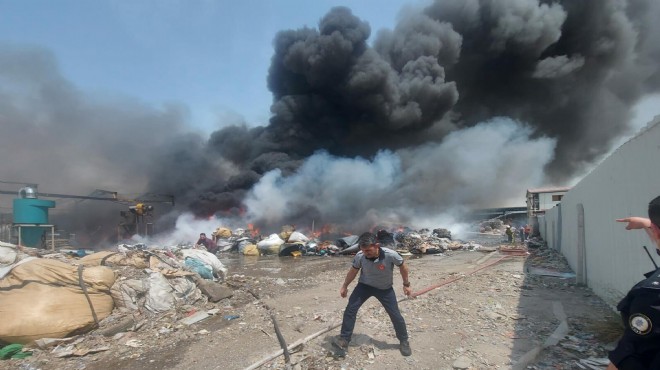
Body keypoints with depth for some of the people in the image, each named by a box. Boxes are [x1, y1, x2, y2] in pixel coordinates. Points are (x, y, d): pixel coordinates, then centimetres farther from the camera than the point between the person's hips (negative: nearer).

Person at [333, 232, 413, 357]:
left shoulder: (390, 255, -35)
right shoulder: (360, 256, -27)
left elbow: (403, 266, -12)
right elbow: (353, 271, -6)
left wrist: (406, 284, -2)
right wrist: (344, 286, 5)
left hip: (385, 289, -1)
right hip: (365, 285, 1)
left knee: (395, 315, 4)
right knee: (350, 308, -11)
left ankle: (404, 341, 30)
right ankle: (344, 339, 4)